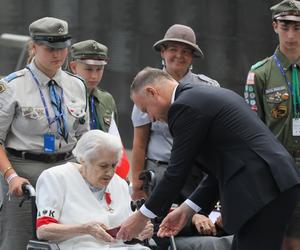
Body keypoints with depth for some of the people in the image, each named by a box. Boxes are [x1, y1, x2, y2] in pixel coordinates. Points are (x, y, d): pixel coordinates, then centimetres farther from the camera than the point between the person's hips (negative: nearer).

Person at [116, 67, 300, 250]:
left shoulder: (185, 107, -7)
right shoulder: (212, 95, 23)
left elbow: (178, 171, -6)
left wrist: (142, 217, 5)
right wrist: (187, 209, 19)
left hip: (263, 191, -10)